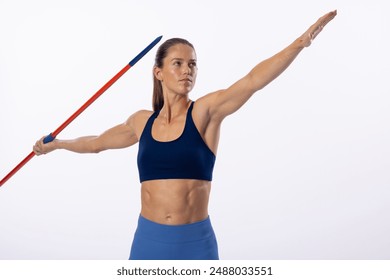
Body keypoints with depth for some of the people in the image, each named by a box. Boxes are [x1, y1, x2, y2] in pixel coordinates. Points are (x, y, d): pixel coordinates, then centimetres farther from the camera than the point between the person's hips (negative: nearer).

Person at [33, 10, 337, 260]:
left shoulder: (205, 112, -5)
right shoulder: (142, 121, 6)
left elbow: (253, 80, -20)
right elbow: (97, 142, 24)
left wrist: (301, 41, -32)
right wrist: (54, 144, 38)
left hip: (195, 242, -3)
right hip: (149, 240, 3)